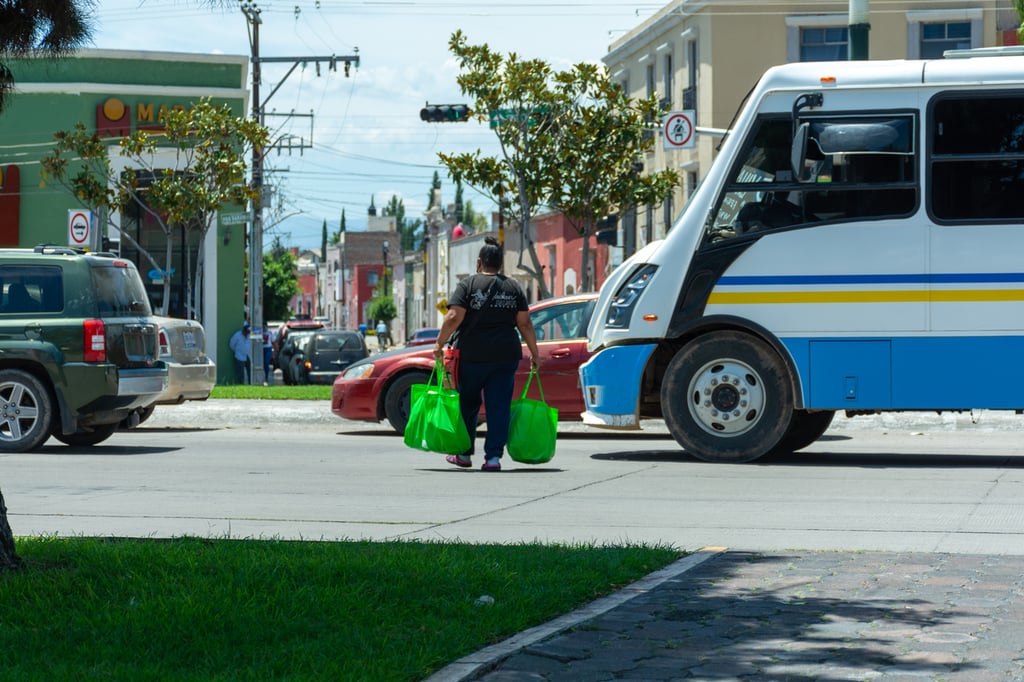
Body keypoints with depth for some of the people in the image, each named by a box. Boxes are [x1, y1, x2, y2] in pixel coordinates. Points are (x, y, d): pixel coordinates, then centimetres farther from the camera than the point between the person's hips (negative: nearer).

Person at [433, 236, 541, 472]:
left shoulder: (467, 285, 0)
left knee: (468, 405, 12)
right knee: (499, 407, 2)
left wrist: (440, 343, -2)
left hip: (472, 355, -2)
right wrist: (534, 353, 11)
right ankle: (493, 456, -4)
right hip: (506, 355, 2)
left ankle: (464, 454, 19)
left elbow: (454, 318, -10)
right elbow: (524, 323, 5)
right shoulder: (513, 287, 8)